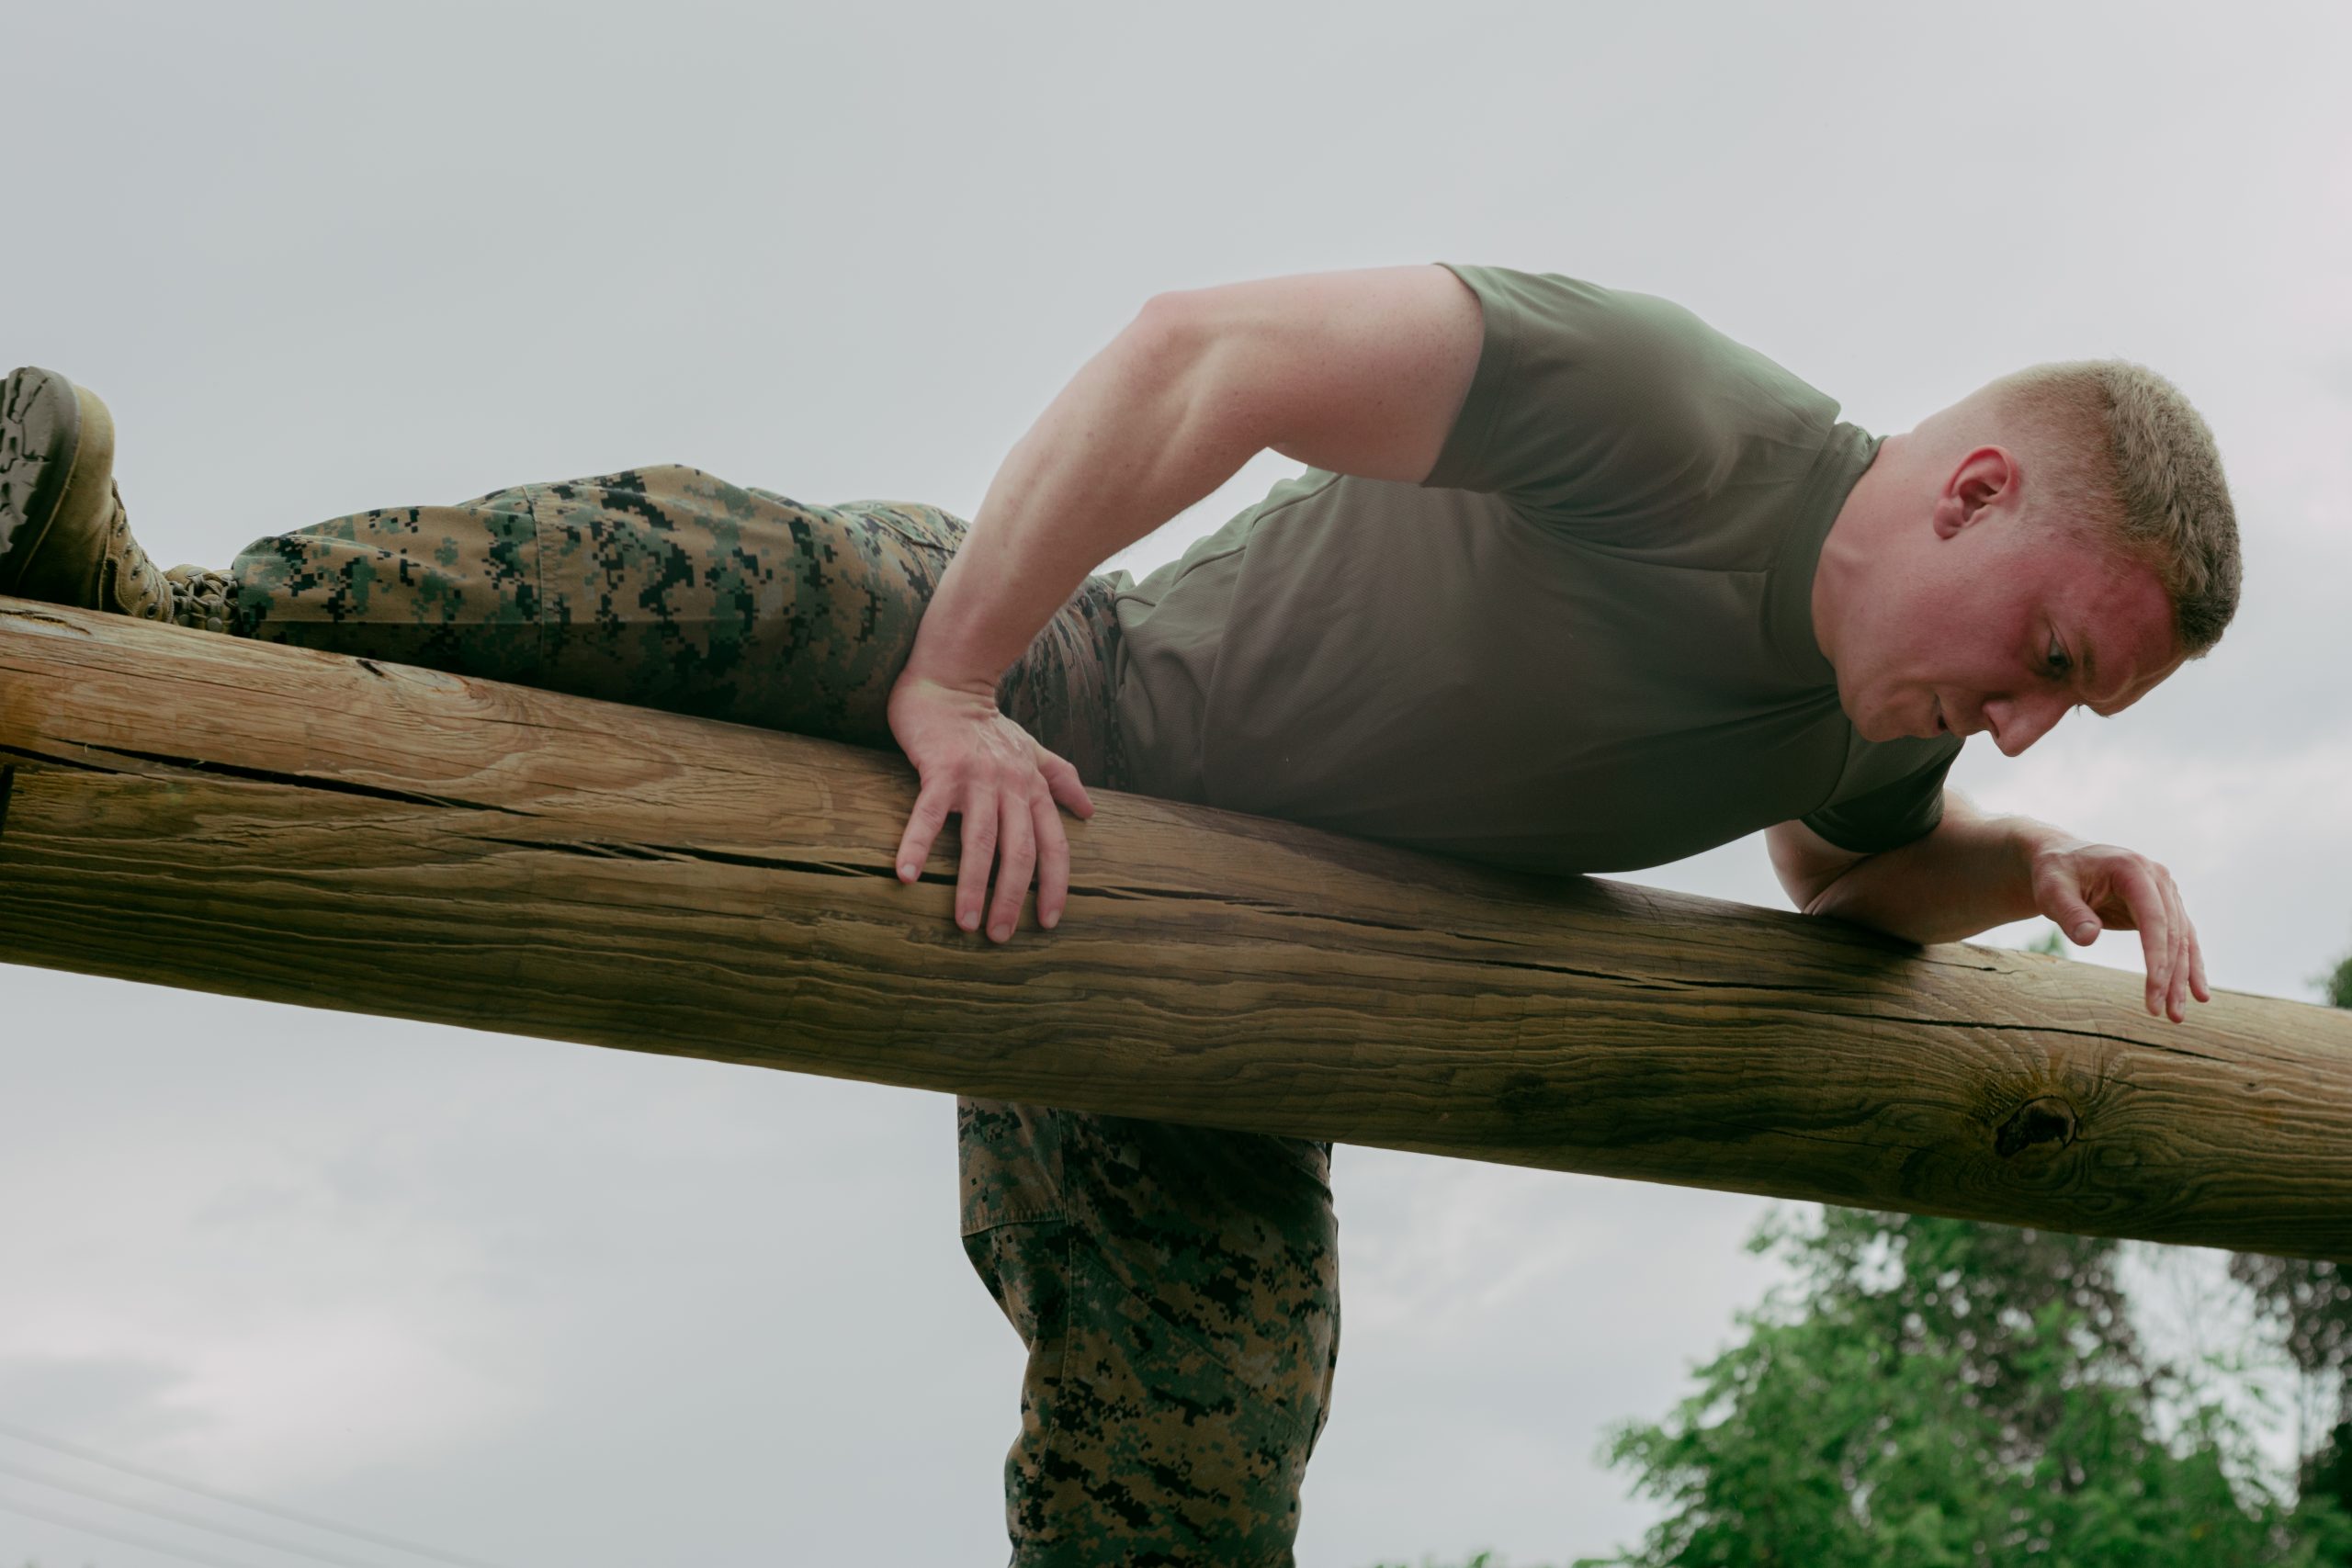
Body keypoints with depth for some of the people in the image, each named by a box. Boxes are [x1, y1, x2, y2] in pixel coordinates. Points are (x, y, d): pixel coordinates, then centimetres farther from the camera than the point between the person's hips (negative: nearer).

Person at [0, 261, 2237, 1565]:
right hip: (1068, 734, -5)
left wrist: (2041, 862, 1)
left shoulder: (1876, 730, -2)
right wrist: (955, 680, -34)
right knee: (714, 579, -33)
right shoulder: (1678, 431, -27)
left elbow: (1851, 872, 24)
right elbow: (1207, 346, -32)